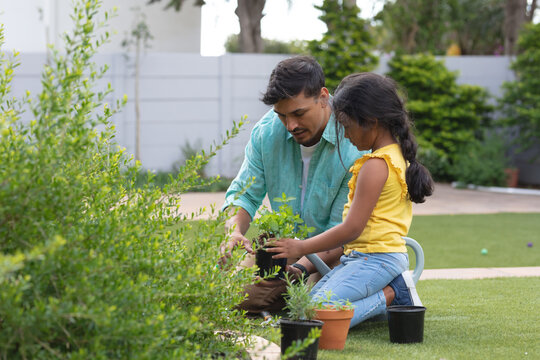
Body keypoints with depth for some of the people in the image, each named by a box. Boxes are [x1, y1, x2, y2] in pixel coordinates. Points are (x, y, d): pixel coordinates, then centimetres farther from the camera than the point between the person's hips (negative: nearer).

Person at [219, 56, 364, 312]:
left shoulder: (356, 146, -25)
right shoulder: (267, 131, -8)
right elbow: (244, 194, -1)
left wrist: (301, 268, -40)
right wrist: (234, 231, -25)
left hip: (340, 253, -5)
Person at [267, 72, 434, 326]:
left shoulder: (376, 166, -17)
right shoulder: (397, 155, 14)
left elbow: (352, 228, -18)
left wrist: (301, 248, -9)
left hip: (375, 258, -10)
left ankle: (388, 298, -9)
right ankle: (391, 289, 6)